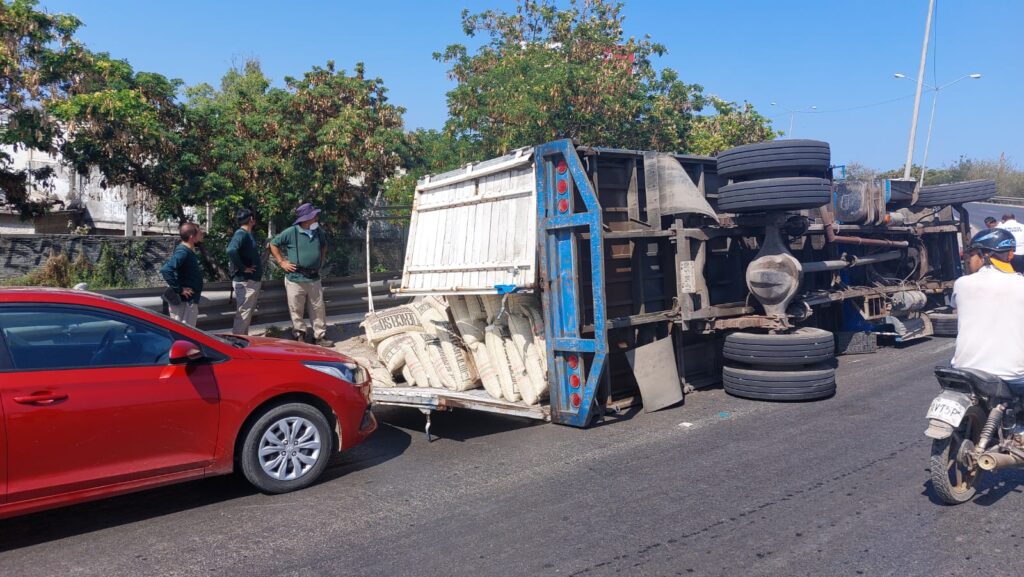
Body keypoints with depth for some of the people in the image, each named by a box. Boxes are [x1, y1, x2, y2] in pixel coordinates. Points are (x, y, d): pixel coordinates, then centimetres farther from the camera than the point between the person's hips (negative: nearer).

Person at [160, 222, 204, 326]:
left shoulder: (188, 251, 9)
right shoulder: (183, 252, -19)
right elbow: (166, 270, -30)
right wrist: (179, 290, -25)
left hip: (189, 300, 10)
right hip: (184, 301, -10)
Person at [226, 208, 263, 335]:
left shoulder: (248, 234, 15)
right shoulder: (241, 234, -15)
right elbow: (231, 250, -33)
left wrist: (259, 276, 15)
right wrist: (243, 268, -24)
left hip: (253, 280, 10)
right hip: (245, 281, -10)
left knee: (248, 313, 17)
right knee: (243, 313, -6)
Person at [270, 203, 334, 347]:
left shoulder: (319, 232, 5)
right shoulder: (291, 232, -10)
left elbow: (324, 245, 26)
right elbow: (273, 245, 0)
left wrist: (321, 260, 15)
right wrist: (282, 262, -4)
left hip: (314, 279, 4)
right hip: (295, 279, -4)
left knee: (318, 309, 7)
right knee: (296, 311, 5)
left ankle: (320, 336, 17)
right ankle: (300, 336, 20)